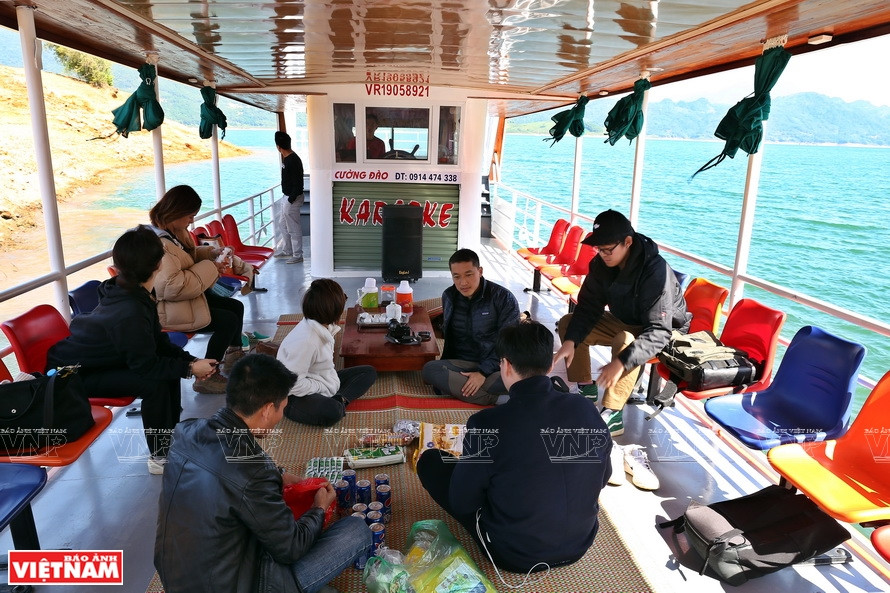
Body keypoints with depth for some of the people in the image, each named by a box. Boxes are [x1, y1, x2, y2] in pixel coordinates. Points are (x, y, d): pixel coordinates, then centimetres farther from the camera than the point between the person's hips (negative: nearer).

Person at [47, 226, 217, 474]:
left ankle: (171, 433, 13)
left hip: (90, 358, 9)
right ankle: (160, 456, -7)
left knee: (170, 362, 0)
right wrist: (189, 369, -20)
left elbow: (159, 342, 1)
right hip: (73, 377, -9)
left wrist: (190, 360, -11)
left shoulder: (135, 295, -6)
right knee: (155, 382, -24)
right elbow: (146, 366, -27)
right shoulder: (130, 313, -35)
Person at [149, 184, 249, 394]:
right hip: (168, 309, -11)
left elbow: (189, 255, 24)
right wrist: (209, 268, -25)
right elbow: (172, 287, -35)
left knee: (236, 306, 13)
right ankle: (206, 377, -2)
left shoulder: (176, 232, 4)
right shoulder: (159, 242, -29)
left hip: (191, 294, 11)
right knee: (228, 321, -15)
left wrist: (213, 252, 4)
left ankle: (234, 357, 36)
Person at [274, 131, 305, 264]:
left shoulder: (293, 160, -22)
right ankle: (287, 250, 34)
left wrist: (291, 199, -21)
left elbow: (298, 183, -24)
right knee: (283, 224, 20)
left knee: (294, 228, -1)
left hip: (292, 198, -11)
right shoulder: (286, 158, 9)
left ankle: (297, 255, 9)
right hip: (286, 197, 11)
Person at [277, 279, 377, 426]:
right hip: (296, 397, -11)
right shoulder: (305, 340, -29)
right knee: (332, 411, -42)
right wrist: (326, 387, -19)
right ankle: (338, 403, -10)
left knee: (369, 372, 5)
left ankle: (340, 400, -16)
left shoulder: (325, 327, -1)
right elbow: (294, 384, -28)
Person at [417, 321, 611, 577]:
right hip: (580, 544, 5)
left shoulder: (488, 424, -27)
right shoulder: (588, 410, -13)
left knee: (430, 460, 8)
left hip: (514, 554, -5)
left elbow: (461, 503, -12)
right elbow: (602, 479, 4)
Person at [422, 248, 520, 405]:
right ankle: (488, 398, -27)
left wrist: (484, 372, -21)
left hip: (495, 365, -3)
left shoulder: (504, 298, -8)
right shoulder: (448, 296, 5)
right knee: (429, 369, -30)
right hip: (460, 364, 3)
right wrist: (446, 367, 7)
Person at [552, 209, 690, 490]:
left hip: (665, 333, -7)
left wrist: (621, 362, -50)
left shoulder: (656, 271, -33)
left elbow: (658, 332, -38)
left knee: (626, 341, -38)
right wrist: (570, 341, -29)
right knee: (568, 323, -7)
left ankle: (612, 415, -27)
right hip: (625, 322, 7)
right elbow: (588, 307, -11)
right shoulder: (601, 263, -14)